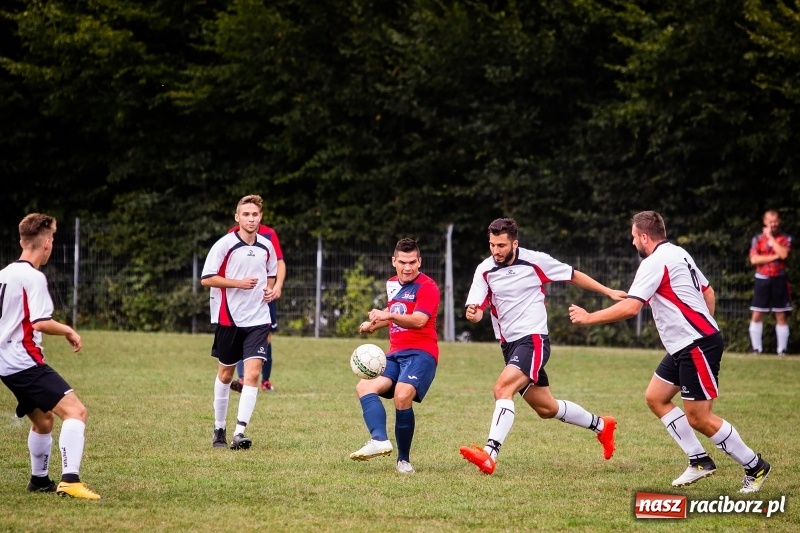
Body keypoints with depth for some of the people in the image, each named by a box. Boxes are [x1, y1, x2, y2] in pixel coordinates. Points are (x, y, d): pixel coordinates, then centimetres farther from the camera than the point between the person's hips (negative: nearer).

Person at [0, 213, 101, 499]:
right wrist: (68, 331, -7)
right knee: (75, 411, -19)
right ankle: (70, 480, -32)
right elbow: (41, 323, -23)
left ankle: (39, 480, 39)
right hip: (25, 361, -10)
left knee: (42, 420, 27)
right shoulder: (33, 277, -14)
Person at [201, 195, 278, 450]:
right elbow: (206, 278, -10)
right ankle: (219, 429, 28)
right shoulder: (225, 244, -9)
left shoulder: (266, 247, 5)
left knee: (253, 373, -13)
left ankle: (239, 433, -17)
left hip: (258, 320, 2)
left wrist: (270, 290, 2)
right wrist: (238, 283, -18)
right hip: (229, 319, -2)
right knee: (225, 374, 12)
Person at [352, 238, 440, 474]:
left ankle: (403, 460, -15)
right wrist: (374, 324, 30)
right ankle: (379, 440, -39)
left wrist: (390, 316, -40)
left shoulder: (427, 287, -7)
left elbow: (418, 320, -25)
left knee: (402, 397, -29)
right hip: (395, 354, 8)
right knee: (365, 387, -18)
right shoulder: (392, 284, 18)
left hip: (420, 353, -8)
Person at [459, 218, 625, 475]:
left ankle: (490, 454, -35)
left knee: (503, 388, -27)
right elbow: (476, 308, -6)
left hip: (533, 340, -6)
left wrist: (608, 291, 11)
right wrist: (473, 313, -30)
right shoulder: (485, 270, 1)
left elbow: (573, 276, 6)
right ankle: (600, 425, 39)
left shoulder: (535, 261, -8)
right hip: (509, 344, 6)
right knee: (546, 408, 16)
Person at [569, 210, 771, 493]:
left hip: (697, 346, -10)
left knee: (699, 418, -6)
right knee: (656, 398, 12)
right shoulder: (678, 253, 13)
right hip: (685, 345, 10)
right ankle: (699, 460, 13)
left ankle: (754, 466, 4)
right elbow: (708, 292, 21)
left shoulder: (654, 263, -16)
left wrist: (589, 317, -13)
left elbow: (630, 308, -23)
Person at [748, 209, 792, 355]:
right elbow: (754, 259, -9)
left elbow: (783, 254, -17)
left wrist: (770, 237, -12)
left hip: (779, 279, -1)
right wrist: (774, 257, -13)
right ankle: (757, 348, 4)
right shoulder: (758, 239, 3)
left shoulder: (785, 239, 2)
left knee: (781, 316, 1)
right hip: (762, 279, 1)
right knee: (757, 315, -2)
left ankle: (782, 349, 4)